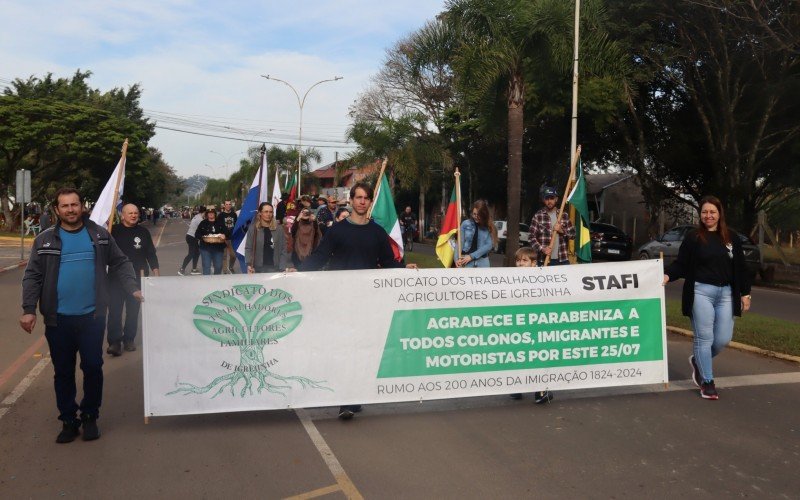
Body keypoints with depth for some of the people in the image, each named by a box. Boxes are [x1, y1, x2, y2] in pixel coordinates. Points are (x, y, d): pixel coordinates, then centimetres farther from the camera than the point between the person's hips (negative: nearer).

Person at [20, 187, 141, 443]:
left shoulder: (100, 235, 4)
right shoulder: (45, 240, 4)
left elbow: (120, 263, 6)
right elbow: (33, 277, 2)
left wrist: (133, 289, -7)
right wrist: (29, 309, -7)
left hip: (92, 316, -1)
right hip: (58, 318, 1)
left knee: (93, 368, 5)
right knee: (63, 372, 10)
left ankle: (90, 417, 23)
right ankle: (68, 421, 23)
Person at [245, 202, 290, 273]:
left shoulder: (279, 229, 4)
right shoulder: (253, 228, 2)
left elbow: (283, 250, 3)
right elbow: (248, 248, 0)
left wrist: (283, 268, -7)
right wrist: (249, 264, -15)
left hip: (275, 268, 1)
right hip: (258, 269, -1)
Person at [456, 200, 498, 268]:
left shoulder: (489, 227, 1)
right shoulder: (465, 224, 1)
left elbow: (489, 245, -7)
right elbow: (460, 243, 0)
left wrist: (472, 256, -14)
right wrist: (457, 258, -14)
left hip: (482, 262, 1)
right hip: (466, 261, 0)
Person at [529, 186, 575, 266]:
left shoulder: (564, 215, 9)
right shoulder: (538, 216, -1)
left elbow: (573, 234, 10)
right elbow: (531, 237, -4)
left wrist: (562, 230, -8)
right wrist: (542, 249, -17)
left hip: (562, 260, 3)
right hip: (544, 260, -2)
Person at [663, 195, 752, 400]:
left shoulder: (731, 238, 9)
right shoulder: (693, 237, -1)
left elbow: (740, 268, 11)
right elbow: (681, 264, -3)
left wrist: (745, 293, 9)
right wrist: (667, 276, -22)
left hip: (726, 293, 4)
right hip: (701, 292, -3)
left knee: (723, 339, 3)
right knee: (704, 338, -1)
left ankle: (698, 361, 32)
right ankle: (707, 382, 10)